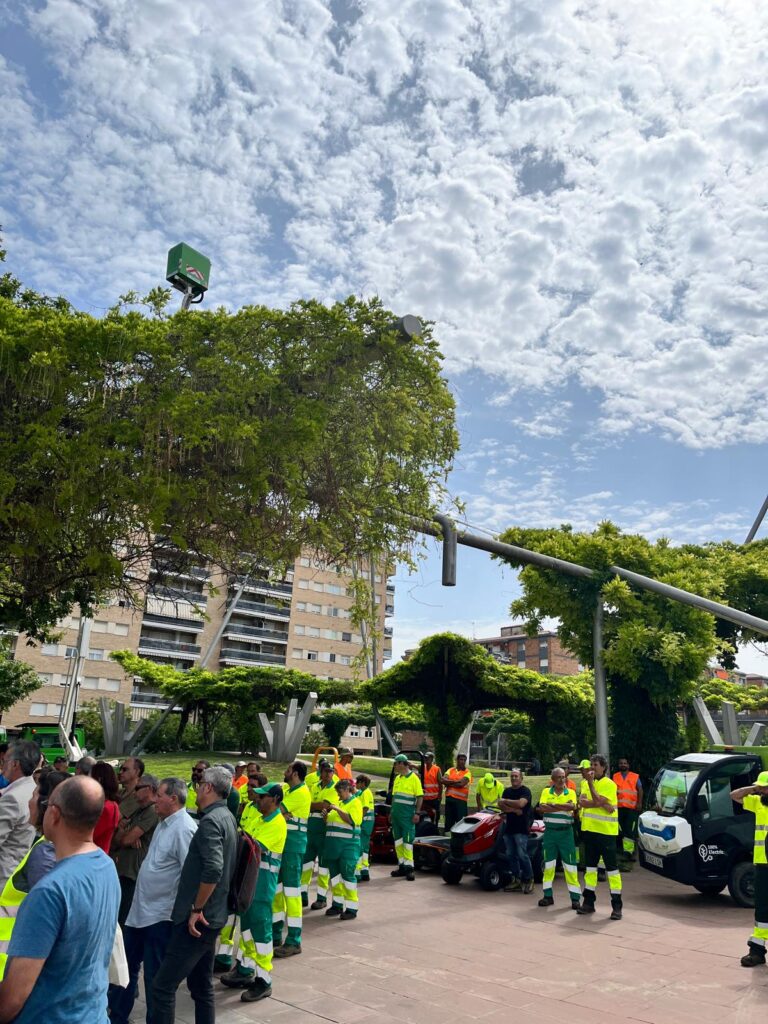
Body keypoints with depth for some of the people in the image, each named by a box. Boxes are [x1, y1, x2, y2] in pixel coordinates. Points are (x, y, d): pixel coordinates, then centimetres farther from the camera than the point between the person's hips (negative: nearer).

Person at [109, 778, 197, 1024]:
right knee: (126, 965, 21)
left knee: (156, 976, 6)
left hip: (161, 914, -9)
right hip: (140, 910, 9)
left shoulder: (184, 829, -23)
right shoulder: (163, 823, 9)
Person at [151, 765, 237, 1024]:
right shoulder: (226, 817, 11)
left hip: (198, 918, -9)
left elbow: (213, 869, -29)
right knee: (202, 985, 17)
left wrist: (196, 909, -18)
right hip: (212, 916, 9)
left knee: (163, 985, -4)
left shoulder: (211, 820, -18)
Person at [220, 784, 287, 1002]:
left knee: (260, 929, -4)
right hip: (251, 878, 9)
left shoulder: (277, 824, -16)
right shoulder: (262, 820, 13)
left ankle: (264, 981, 5)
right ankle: (246, 970, 30)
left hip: (263, 882, -9)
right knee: (247, 924, 17)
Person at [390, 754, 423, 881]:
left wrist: (417, 813, -16)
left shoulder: (414, 778, -8)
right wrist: (391, 812, 17)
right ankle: (402, 866, 21)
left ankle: (409, 867, -2)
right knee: (398, 840, 12)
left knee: (407, 840, -7)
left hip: (407, 814, -8)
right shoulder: (397, 778, 13)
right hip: (396, 813, 8)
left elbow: (420, 797, -10)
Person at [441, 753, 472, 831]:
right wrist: (455, 782, -12)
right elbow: (442, 780, -2)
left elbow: (461, 784, -13)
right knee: (448, 821, 10)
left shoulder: (467, 772, 1)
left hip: (461, 800, -4)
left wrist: (448, 783, -4)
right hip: (449, 798, 4)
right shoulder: (450, 770, 13)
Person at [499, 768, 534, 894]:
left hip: (521, 828, -6)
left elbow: (521, 803, -19)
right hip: (509, 827, 6)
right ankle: (516, 880, 15)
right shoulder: (507, 791, 16)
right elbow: (502, 806, 4)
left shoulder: (525, 791, -2)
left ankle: (529, 879, 4)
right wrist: (514, 810, -12)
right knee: (510, 855, 7)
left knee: (522, 854, -9)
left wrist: (505, 801, -7)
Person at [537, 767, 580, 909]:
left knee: (569, 864, 1)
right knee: (548, 863, 8)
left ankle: (575, 897, 9)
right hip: (550, 831, 2)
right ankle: (548, 895, 18)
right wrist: (563, 807, -17)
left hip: (566, 832, -2)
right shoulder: (546, 792, 3)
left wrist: (553, 805, -17)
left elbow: (572, 806, -20)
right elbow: (541, 808, -13)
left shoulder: (571, 792, 0)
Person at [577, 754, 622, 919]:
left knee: (611, 867, -2)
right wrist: (602, 804, -17)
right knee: (590, 866, 13)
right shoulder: (586, 783, 10)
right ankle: (588, 902, 22)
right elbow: (582, 802, -5)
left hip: (606, 831, -6)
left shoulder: (609, 784, -9)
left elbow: (597, 801, -20)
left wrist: (590, 782, -17)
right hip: (589, 829, 6)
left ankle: (617, 906, 3)